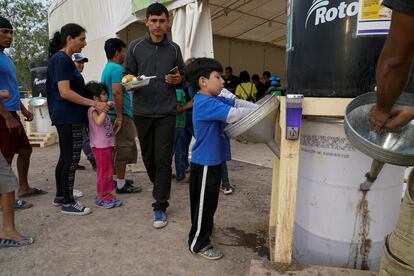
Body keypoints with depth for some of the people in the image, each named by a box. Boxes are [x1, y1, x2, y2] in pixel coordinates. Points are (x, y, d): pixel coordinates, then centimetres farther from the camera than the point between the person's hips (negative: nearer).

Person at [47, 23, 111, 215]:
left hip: (68, 117, 10)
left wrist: (92, 103, 22)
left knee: (65, 157, 15)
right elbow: (65, 92, -22)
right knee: (71, 159, -4)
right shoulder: (61, 59, -14)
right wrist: (94, 104, -21)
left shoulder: (64, 59, 16)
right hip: (68, 118, -10)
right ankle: (68, 203, 7)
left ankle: (60, 196, 27)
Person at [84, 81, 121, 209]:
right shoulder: (93, 109, -12)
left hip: (107, 145, 9)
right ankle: (100, 197, 9)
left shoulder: (102, 109, 16)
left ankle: (107, 194, 23)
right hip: (100, 146, -9)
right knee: (103, 172, -2)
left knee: (109, 171, 13)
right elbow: (98, 121, -33)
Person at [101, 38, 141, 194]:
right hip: (121, 114, -10)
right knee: (124, 148, -4)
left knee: (116, 147, 17)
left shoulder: (107, 68, 17)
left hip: (112, 113, 10)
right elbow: (117, 93, -23)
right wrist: (119, 116, -24)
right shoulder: (117, 68, -14)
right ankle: (121, 184, 3)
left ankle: (116, 178, 29)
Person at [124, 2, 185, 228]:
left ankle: (160, 207, 4)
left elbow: (183, 76, 14)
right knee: (148, 157, 12)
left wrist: (178, 79, -8)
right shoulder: (135, 47, 5)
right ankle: (161, 191, 37)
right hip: (142, 111, 1)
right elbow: (127, 74, 6)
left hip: (166, 112, -1)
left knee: (163, 159, -4)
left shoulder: (174, 49, 8)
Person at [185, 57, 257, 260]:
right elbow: (233, 115, -29)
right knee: (204, 203, 4)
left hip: (212, 160, 10)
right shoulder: (206, 103, -22)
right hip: (205, 162, -10)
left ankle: (205, 227, 44)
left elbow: (237, 103, 8)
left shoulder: (214, 100, 9)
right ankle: (198, 243, 20)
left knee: (209, 201, 25)